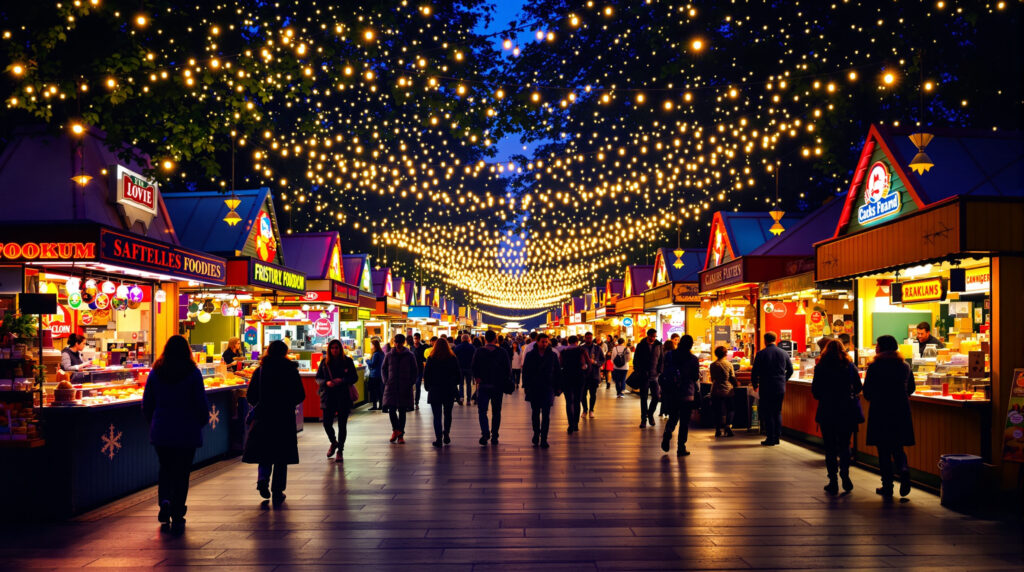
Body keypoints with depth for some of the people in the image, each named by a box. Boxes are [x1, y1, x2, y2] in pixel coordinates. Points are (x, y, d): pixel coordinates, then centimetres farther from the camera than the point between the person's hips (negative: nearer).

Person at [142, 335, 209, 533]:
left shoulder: (155, 373, 1)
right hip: (187, 433, -2)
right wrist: (201, 423, 10)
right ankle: (177, 517, 6)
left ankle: (164, 500, -2)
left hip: (160, 432, 2)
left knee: (165, 469, 20)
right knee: (182, 473, 5)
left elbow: (146, 405, 6)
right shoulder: (193, 373, -8)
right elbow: (202, 405, -7)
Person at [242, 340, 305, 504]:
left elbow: (250, 396, 0)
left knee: (264, 453, 13)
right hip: (285, 418, -1)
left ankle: (262, 479, -12)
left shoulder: (260, 370, -1)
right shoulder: (291, 371, -4)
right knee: (281, 456, 7)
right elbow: (300, 396, -2)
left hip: (263, 417, 1)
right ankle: (278, 492, 8)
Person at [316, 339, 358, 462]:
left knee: (342, 424, 1)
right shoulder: (324, 362, 6)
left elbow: (355, 377, 1)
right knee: (327, 423, -3)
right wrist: (326, 382, -13)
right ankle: (333, 443, 28)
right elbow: (318, 377, 8)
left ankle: (340, 450, 14)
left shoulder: (347, 361, 1)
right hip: (328, 396, 1)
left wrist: (342, 381, -15)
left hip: (344, 397, -1)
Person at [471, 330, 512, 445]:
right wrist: (505, 381, 10)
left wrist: (477, 378, 4)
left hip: (483, 385, -1)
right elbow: (508, 369, -3)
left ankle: (485, 433, -17)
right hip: (498, 386, 1)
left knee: (482, 411, 2)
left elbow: (474, 368, -6)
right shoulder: (502, 352, -4)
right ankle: (494, 436, 13)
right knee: (496, 412, 11)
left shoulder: (479, 352, -4)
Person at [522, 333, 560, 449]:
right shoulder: (530, 356, 2)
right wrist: (526, 387, -1)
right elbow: (525, 372, 5)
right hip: (533, 389, 1)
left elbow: (558, 372, 7)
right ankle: (536, 433, 29)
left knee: (546, 415, -5)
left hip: (548, 389, -1)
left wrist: (558, 387, 4)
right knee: (535, 413, 11)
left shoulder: (553, 355, 3)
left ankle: (543, 439, -3)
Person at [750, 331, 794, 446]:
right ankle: (777, 437, 15)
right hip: (781, 388, 4)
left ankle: (770, 439, 1)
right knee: (778, 412, 15)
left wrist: (755, 385, 9)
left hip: (766, 388, -4)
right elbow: (790, 370, 12)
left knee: (767, 413, 2)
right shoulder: (784, 353, 4)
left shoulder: (761, 354, -8)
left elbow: (755, 371, -6)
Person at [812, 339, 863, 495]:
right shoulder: (850, 366, -1)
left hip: (827, 412, -2)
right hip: (847, 411, 2)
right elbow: (858, 388, 4)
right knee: (844, 445, 15)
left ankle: (833, 483, 6)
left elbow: (815, 391, -6)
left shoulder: (821, 367, -6)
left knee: (830, 447, 5)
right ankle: (845, 476, 1)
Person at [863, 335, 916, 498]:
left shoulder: (875, 367, -10)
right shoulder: (905, 366, 4)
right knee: (898, 446, 15)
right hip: (901, 411, 4)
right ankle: (903, 468, -14)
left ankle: (887, 487, 6)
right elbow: (911, 388, 13)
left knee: (883, 449, 4)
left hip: (880, 411, -3)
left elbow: (867, 392, -8)